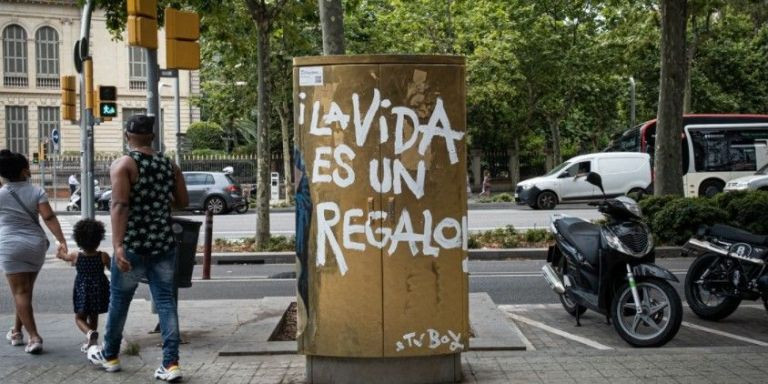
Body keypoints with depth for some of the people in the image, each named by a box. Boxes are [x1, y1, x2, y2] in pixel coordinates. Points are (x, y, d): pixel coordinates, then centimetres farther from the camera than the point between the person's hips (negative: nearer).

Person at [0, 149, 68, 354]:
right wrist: (62, 241, -16)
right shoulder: (36, 191, -3)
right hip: (36, 245, 3)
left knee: (20, 292, -2)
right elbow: (49, 217, -12)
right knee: (25, 291, 18)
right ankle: (17, 331, 31)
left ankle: (34, 337, -12)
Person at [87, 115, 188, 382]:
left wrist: (117, 245, -24)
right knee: (165, 301, 3)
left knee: (119, 301, 13)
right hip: (163, 245, 4)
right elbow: (183, 202, 13)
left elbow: (120, 206, -19)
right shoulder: (169, 165, 7)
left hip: (133, 245, -3)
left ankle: (109, 356, 31)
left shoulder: (123, 164, -8)